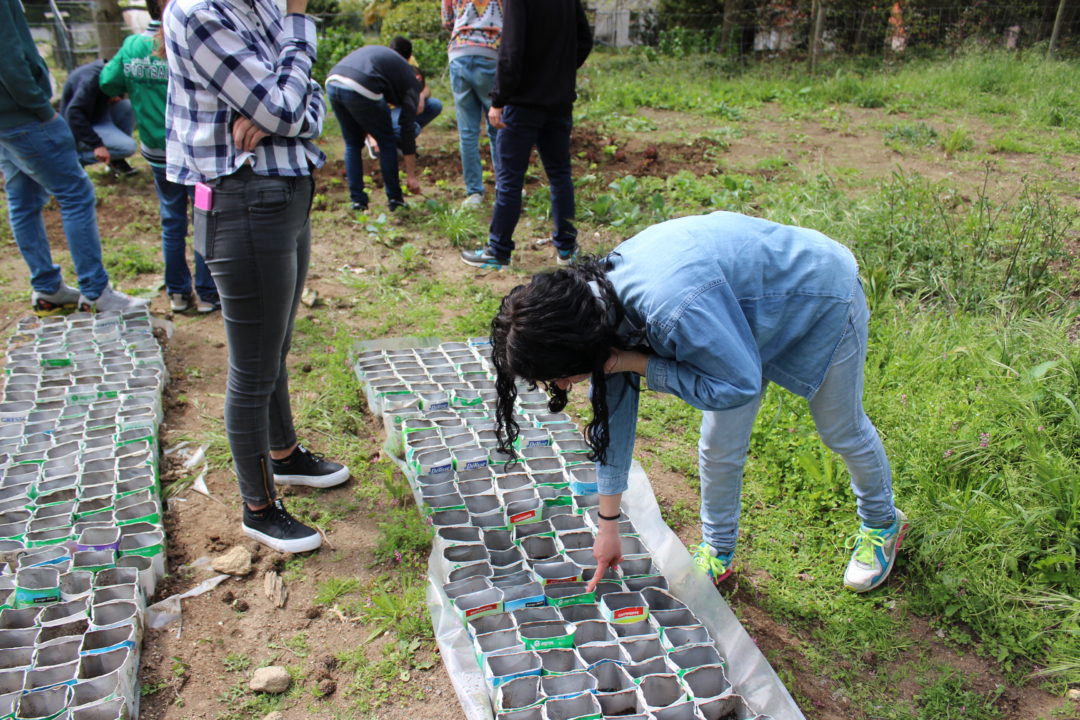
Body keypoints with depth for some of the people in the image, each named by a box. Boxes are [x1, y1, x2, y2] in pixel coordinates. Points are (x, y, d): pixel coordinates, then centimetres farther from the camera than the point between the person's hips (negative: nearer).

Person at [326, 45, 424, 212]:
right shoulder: (411, 82, 14)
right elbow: (408, 129, 11)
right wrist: (411, 175, 15)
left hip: (332, 82, 7)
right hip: (359, 90, -6)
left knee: (352, 144, 22)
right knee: (387, 141, 14)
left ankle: (357, 200, 22)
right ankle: (395, 199, 19)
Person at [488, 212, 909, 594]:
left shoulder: (675, 310, -46)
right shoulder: (596, 295, -18)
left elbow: (740, 384, -30)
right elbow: (613, 409, -8)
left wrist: (641, 364, -34)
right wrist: (608, 524, -1)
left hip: (822, 295, -6)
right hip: (756, 301, 6)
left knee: (842, 431, 17)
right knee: (719, 446, 6)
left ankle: (882, 524, 47)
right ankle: (718, 553, 30)